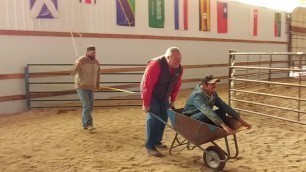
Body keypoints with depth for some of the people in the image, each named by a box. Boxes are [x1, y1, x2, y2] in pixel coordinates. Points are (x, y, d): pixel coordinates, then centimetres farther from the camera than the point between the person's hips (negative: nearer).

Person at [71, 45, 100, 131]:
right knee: (86, 106, -17)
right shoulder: (80, 60, -14)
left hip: (91, 88, 6)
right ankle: (89, 124, -16)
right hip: (81, 87, -6)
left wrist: (98, 84, 11)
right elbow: (73, 73, -21)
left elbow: (97, 73, 19)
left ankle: (85, 124, 21)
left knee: (90, 107, 9)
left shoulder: (96, 62, 4)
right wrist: (77, 66, -40)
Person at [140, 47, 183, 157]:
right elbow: (147, 85, -29)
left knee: (163, 118, 9)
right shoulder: (155, 65, -30)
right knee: (153, 119, -14)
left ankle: (157, 141, 26)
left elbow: (176, 85, 5)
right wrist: (146, 104, -25)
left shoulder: (179, 69, -9)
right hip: (151, 95, -7)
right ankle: (150, 146, -5)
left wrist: (172, 100, 7)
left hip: (164, 96, 7)